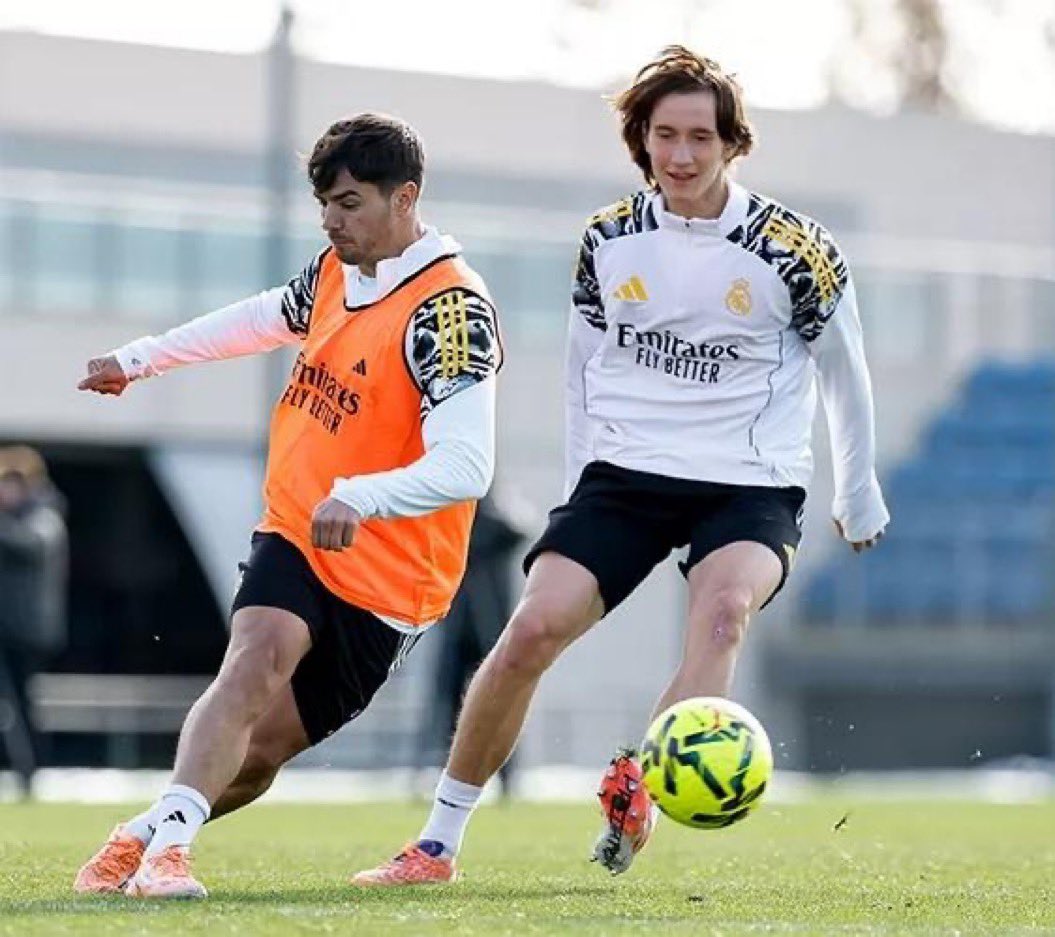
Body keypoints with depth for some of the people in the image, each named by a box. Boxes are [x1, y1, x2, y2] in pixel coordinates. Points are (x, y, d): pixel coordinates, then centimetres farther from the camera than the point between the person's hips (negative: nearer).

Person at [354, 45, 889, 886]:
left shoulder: (792, 249, -7)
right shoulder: (608, 240, 2)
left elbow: (843, 373, 7)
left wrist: (859, 496, 14)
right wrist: (580, 485, 16)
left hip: (750, 484, -2)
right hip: (625, 471, 2)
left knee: (724, 607, -34)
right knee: (534, 628, -15)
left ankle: (639, 789, -46)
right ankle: (439, 841, -4)